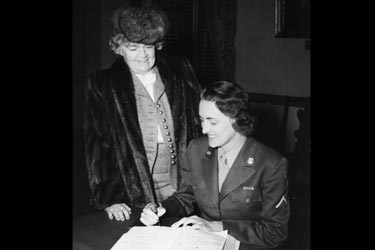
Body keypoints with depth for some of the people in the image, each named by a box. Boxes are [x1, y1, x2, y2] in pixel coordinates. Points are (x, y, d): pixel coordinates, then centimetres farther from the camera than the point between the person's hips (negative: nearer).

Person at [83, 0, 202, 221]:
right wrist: (108, 199, -11)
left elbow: (200, 122, 7)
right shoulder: (101, 85, -1)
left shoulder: (181, 71, 4)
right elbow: (97, 145, -3)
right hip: (135, 197, -1)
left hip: (185, 193, 2)